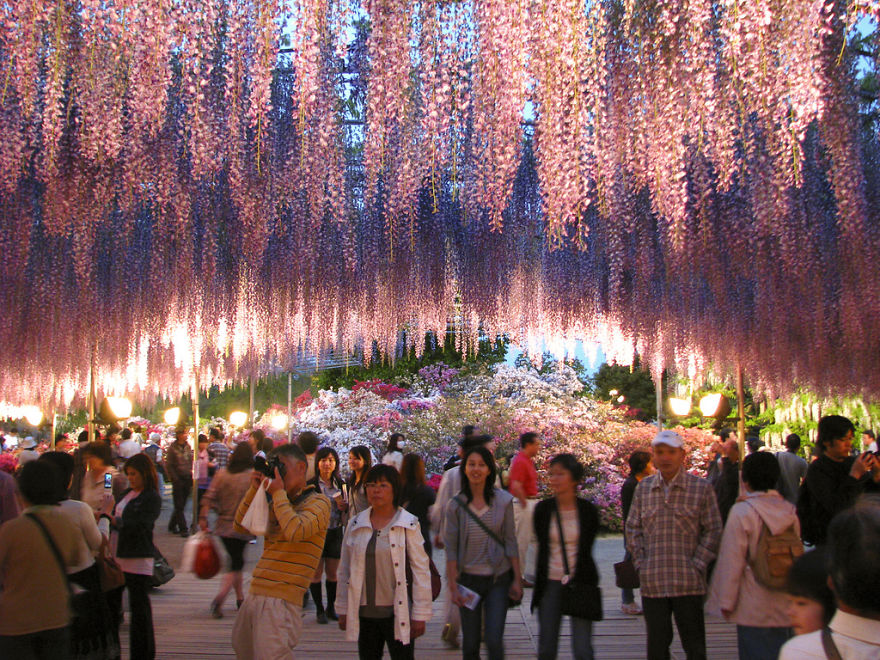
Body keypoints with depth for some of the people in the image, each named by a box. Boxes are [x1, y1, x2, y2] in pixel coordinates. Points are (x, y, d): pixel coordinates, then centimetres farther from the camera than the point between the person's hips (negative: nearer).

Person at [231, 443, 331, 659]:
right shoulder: (276, 503, 18)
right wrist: (255, 489, 3)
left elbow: (295, 531, -22)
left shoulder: (318, 502, -5)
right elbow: (241, 526, 14)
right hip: (254, 596, 8)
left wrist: (278, 492, -12)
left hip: (281, 601, -8)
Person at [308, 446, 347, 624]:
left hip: (335, 531, 4)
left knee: (332, 572, 9)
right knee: (317, 572, 3)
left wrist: (344, 506, -3)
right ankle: (319, 609, 15)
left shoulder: (339, 483, 8)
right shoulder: (311, 484, -8)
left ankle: (331, 607, 22)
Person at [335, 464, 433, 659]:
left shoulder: (408, 524, -5)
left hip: (397, 613, -3)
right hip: (364, 613, 3)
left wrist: (420, 615, -7)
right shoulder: (355, 524, 6)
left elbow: (421, 572, -5)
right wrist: (343, 610, 10)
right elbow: (345, 570, 11)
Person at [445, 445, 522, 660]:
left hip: (498, 579, 0)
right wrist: (452, 586, -4)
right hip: (468, 579, 1)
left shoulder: (503, 500, -3)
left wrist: (517, 579, -1)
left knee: (494, 640, -8)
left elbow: (511, 542, 0)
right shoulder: (456, 505, -3)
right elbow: (451, 548, -2)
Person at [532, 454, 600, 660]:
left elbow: (585, 550, 3)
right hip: (551, 583, 2)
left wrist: (577, 581, 0)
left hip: (580, 583, -2)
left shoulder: (588, 510, -3)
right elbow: (542, 548, 8)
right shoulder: (543, 509, 1)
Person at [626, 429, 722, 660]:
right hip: (652, 583, 3)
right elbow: (632, 528, 12)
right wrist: (640, 562, 2)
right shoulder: (644, 488, 7)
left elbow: (713, 530, 0)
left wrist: (697, 565, -7)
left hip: (688, 582, -2)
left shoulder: (701, 488, -1)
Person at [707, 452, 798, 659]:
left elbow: (732, 561, -12)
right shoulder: (789, 510, 2)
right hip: (784, 605, 5)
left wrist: (726, 601, -5)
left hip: (754, 607, -5)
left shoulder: (742, 511, -14)